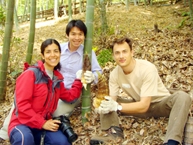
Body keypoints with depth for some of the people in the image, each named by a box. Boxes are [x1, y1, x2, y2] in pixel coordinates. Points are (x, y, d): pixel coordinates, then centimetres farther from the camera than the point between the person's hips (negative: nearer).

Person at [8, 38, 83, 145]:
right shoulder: (31, 74, -10)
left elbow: (68, 96, 21)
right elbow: (22, 105, -16)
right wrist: (42, 123, -17)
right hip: (22, 123, -6)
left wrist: (79, 80, 10)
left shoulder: (57, 77, 11)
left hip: (44, 123, 6)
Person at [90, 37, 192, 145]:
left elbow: (144, 106, -30)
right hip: (138, 105, 4)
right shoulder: (114, 74, -11)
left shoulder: (148, 69, -28)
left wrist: (117, 106, -42)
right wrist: (104, 105, -36)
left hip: (159, 104, -4)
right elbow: (111, 99, -12)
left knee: (182, 96, -35)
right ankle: (116, 132, -24)